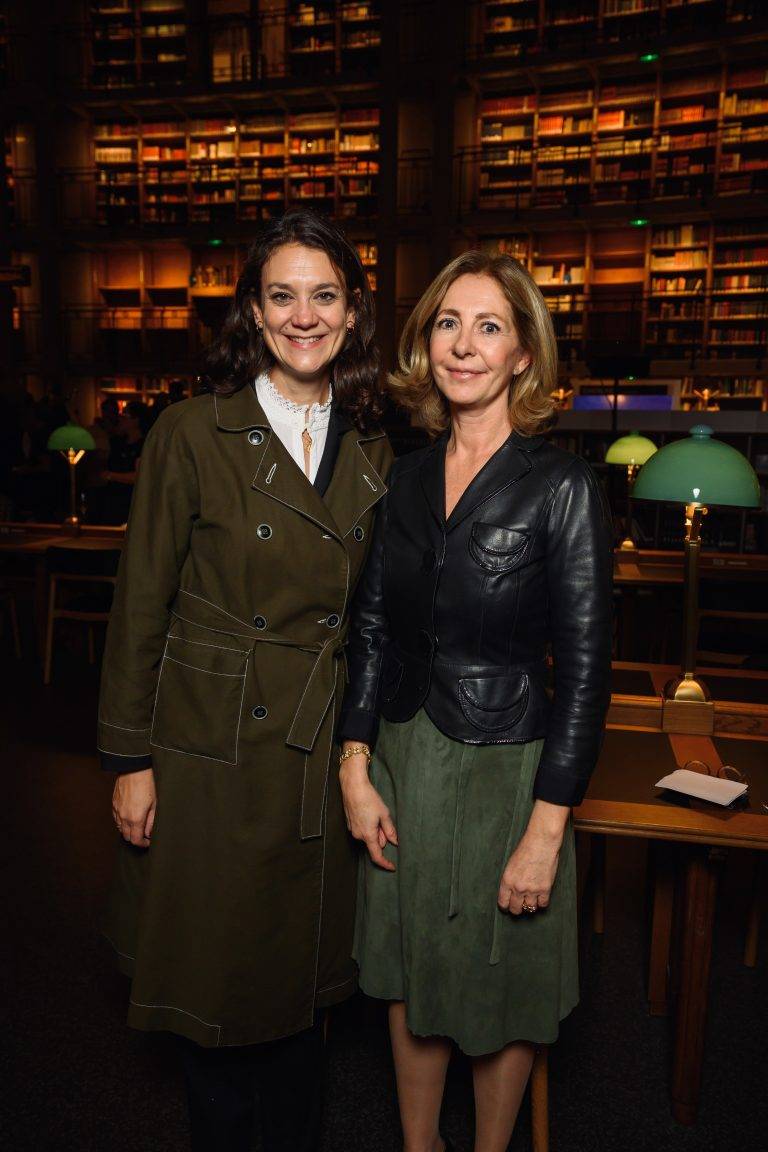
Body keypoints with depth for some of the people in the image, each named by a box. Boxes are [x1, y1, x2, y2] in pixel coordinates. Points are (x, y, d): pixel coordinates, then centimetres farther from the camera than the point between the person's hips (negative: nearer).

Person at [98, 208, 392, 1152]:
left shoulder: (371, 450, 4)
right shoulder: (192, 434, -9)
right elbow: (140, 607, -7)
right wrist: (129, 758, -7)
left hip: (326, 755, 4)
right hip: (214, 753, -3)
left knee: (304, 972, 19)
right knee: (216, 976, 14)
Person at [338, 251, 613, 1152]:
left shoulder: (562, 487, -13)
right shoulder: (408, 477, 2)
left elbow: (585, 669, -13)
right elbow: (371, 629, 5)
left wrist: (547, 830, -14)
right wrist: (355, 770, -1)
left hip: (506, 769, -4)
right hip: (403, 761, 5)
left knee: (498, 989, 16)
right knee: (409, 976, 20)